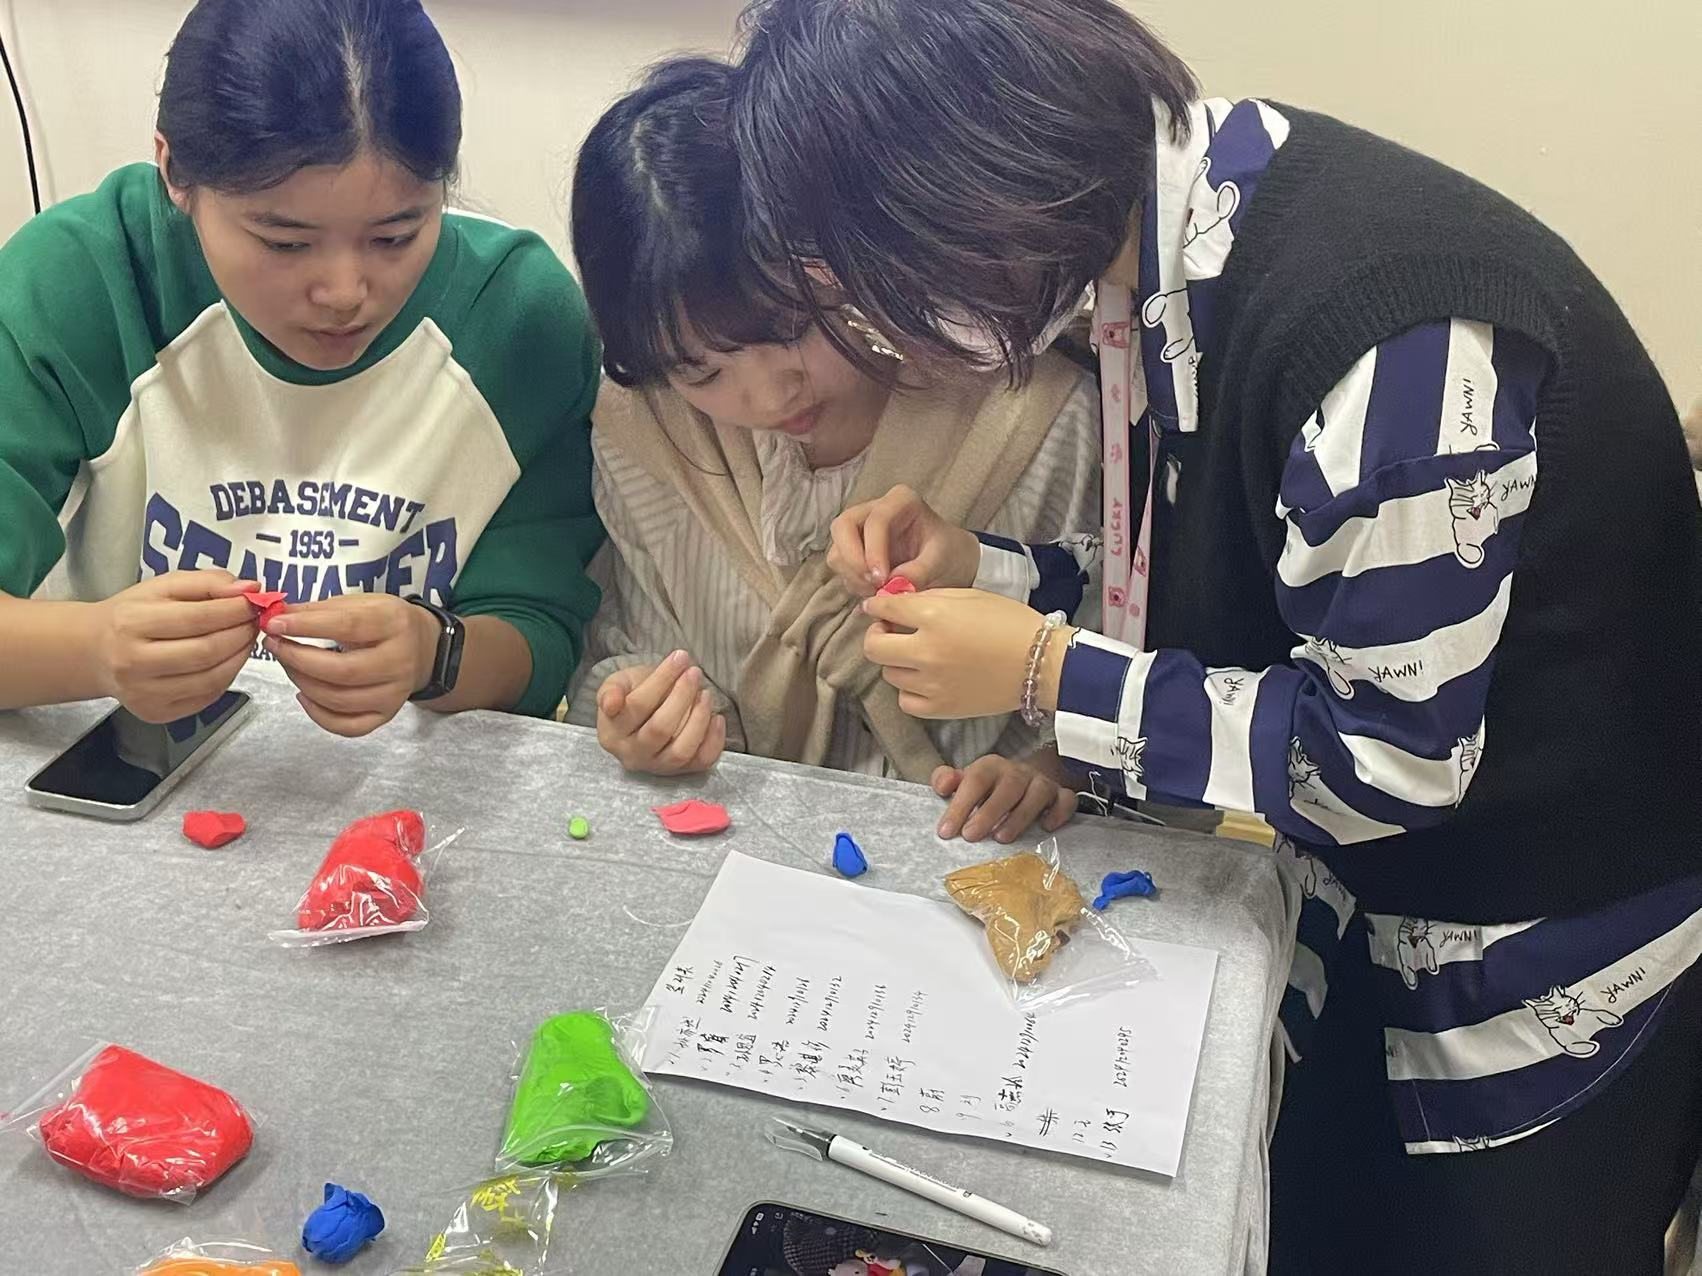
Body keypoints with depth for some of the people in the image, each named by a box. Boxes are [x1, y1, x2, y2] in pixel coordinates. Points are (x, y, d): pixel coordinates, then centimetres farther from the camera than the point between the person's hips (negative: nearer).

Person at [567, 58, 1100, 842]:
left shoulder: (1044, 420, -13)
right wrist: (638, 715, -12)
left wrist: (1051, 766, -21)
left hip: (972, 864, -1)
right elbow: (624, 653, 8)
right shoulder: (637, 439, -4)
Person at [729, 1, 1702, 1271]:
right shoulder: (1176, 222, -8)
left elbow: (1390, 755, -26)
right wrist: (984, 570, -8)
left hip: (1552, 973, -7)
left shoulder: (1386, 323, -34)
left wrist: (1043, 672, -21)